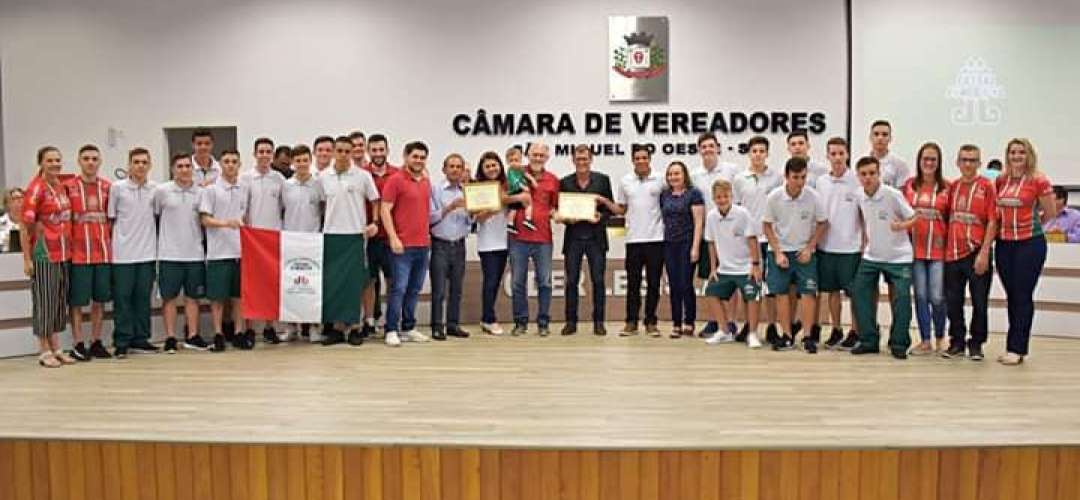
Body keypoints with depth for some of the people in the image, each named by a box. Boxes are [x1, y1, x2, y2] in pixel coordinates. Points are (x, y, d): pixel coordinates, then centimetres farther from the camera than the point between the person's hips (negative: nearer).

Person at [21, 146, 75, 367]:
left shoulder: (62, 185, 9)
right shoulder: (35, 189, -11)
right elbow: (25, 227, -12)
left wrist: (69, 249, 12)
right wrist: (27, 259, -14)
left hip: (63, 255, 7)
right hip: (43, 256, -7)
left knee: (60, 302, 12)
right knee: (44, 303, 1)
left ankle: (56, 349, 21)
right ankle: (44, 352, 10)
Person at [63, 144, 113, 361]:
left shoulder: (107, 186, 8)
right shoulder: (68, 186, -2)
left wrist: (111, 241, 10)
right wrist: (67, 242, -6)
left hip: (103, 252, 4)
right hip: (78, 252, -4)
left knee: (100, 299, 10)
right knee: (77, 301, 2)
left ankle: (96, 342, 20)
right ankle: (78, 345, 11)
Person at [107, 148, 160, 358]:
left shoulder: (156, 189, 5)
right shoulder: (117, 188, -2)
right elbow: (110, 218, 3)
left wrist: (157, 245, 9)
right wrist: (112, 242, -1)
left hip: (147, 253, 3)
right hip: (123, 253, -2)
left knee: (143, 297, 8)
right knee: (122, 298, 1)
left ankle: (140, 339, 17)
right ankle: (121, 342, 8)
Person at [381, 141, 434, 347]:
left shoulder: (426, 182, 14)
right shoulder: (396, 180, -6)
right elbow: (385, 210, -9)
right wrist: (393, 237, -15)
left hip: (423, 244, 7)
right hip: (403, 245, -7)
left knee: (414, 289, 11)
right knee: (399, 288, -6)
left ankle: (408, 328, 19)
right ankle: (391, 330, 0)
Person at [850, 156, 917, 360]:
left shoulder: (893, 194, -16)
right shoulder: (859, 196, -2)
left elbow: (913, 218, -9)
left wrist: (901, 225, -28)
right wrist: (865, 240, 10)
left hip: (899, 257, -5)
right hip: (871, 256, 5)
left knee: (901, 299, -8)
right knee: (860, 294, 0)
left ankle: (899, 344, 8)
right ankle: (868, 341, 12)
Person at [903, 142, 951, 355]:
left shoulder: (947, 187, 0)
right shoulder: (909, 185, 6)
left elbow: (952, 217, 4)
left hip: (938, 250, -2)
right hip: (915, 249, 2)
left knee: (937, 297, -2)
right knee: (920, 296, 5)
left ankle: (940, 338, 19)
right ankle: (925, 341, 14)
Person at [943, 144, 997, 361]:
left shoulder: (986, 186, -3)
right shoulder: (952, 187, 9)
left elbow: (992, 221, -7)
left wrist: (984, 253, -13)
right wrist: (944, 247, 5)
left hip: (976, 253, -4)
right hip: (952, 253, 4)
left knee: (979, 302, 4)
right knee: (953, 301, 9)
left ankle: (976, 344, 18)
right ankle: (957, 343, 21)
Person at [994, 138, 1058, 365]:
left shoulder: (1038, 180, -7)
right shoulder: (1000, 180, 6)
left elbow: (1051, 212, 0)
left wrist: (1030, 225, 8)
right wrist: (1007, 224, 7)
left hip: (1030, 244, -5)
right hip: (1004, 244, 5)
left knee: (1023, 297, -2)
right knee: (1011, 296, 10)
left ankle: (1017, 349, 3)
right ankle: (1014, 346, 18)